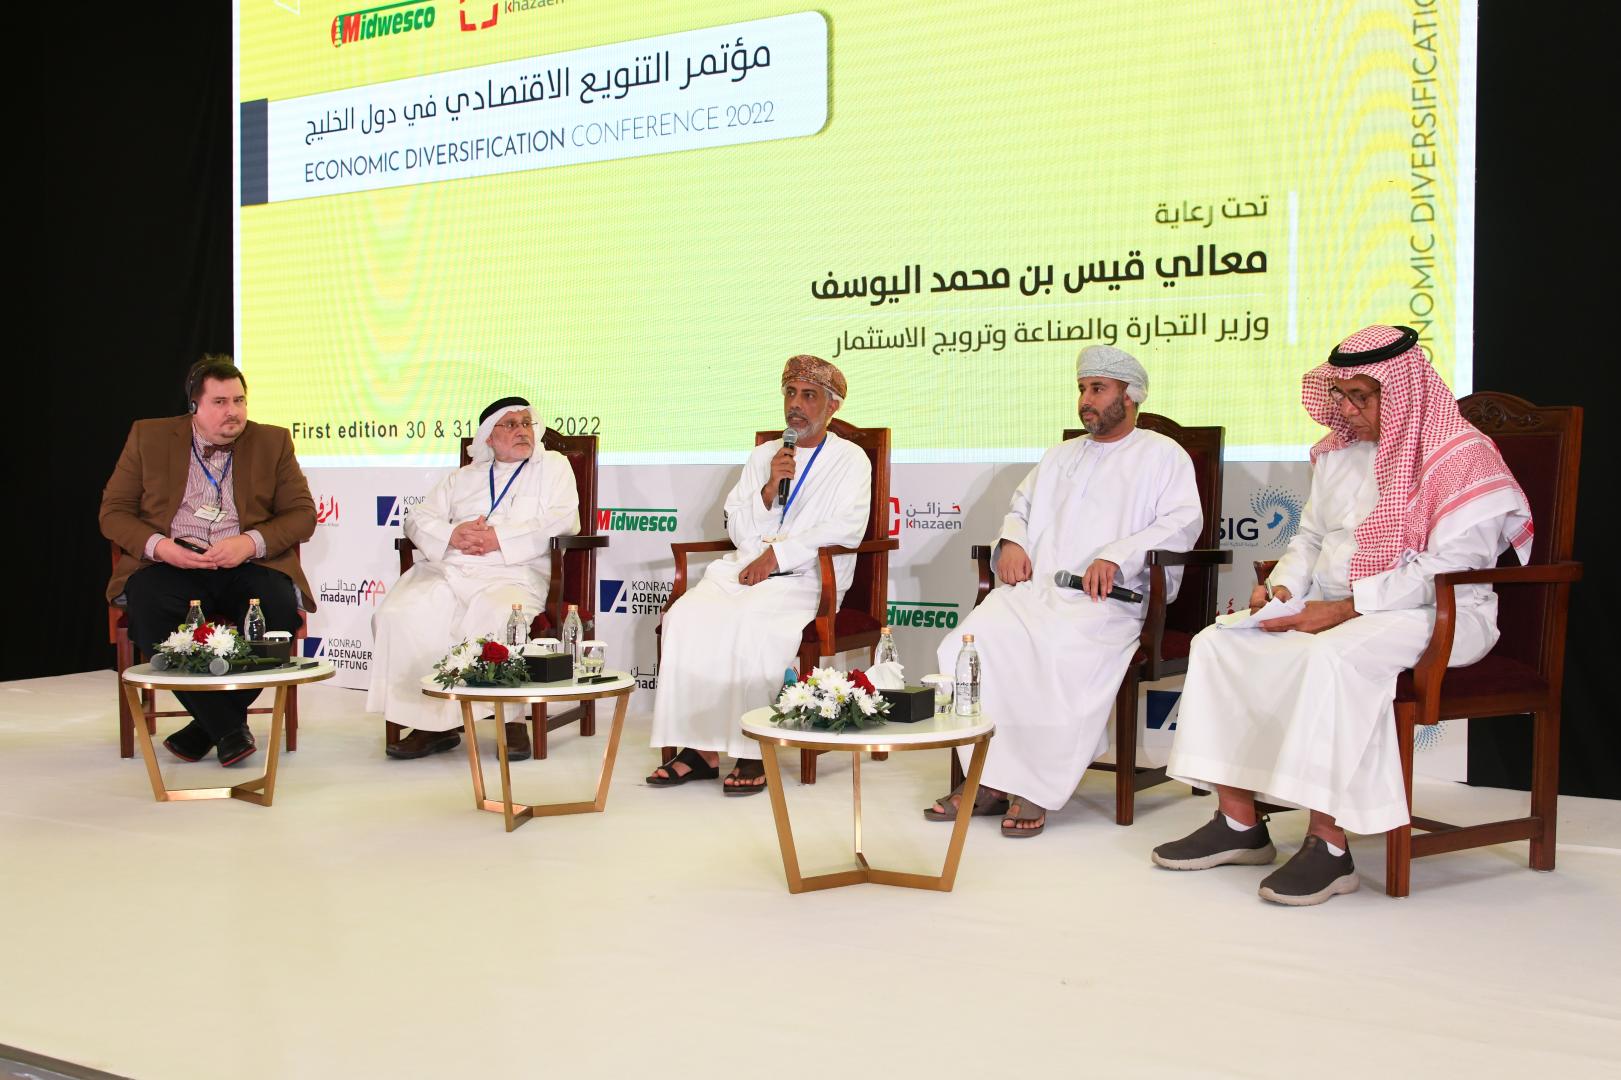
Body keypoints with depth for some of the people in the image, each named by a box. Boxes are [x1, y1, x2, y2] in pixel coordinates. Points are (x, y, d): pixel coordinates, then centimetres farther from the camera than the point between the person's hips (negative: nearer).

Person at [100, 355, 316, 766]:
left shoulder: (272, 442, 12)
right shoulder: (148, 437, 11)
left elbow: (302, 513, 7)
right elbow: (113, 511, 9)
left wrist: (251, 543, -12)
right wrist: (158, 546, -12)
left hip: (248, 565, 0)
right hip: (170, 564, 0)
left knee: (279, 608, -32)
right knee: (149, 608, -34)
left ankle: (208, 725, -14)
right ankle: (226, 728, -22)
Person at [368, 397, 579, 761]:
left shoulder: (552, 466, 18)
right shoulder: (463, 477, 29)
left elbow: (564, 520, 0)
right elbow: (418, 518, 20)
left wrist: (499, 538, -8)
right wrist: (452, 536, -3)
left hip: (512, 575, -4)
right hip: (447, 571, 4)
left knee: (498, 615, -40)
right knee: (398, 614, -25)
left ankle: (512, 720, -26)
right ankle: (430, 722, -18)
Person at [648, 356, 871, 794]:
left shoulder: (849, 459, 7)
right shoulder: (763, 455, 23)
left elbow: (847, 528, -9)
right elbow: (736, 528, 16)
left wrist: (776, 554, -14)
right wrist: (769, 488, -2)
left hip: (804, 578, -5)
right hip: (743, 568, 5)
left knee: (749, 620, -35)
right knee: (686, 614, -24)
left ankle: (754, 752, -28)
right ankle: (700, 747, -24)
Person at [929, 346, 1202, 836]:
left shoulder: (1162, 455, 13)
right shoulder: (1061, 455, 32)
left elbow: (1183, 522, -1)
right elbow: (1020, 507, 34)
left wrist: (1117, 556, -14)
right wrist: (1012, 541, 9)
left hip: (1105, 597, -5)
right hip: (1033, 588, 5)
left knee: (1063, 651, -38)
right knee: (968, 643, -25)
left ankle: (1034, 789, -26)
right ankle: (988, 778, -21)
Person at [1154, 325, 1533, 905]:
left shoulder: (1462, 457, -9)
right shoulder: (1338, 452, 16)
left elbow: (1445, 570, -18)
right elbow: (1311, 538, 24)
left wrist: (1343, 610, -22)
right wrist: (1281, 586, 1)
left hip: (1432, 617, -8)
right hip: (1332, 609, 8)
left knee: (1329, 657, -38)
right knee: (1219, 643, -12)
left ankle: (1329, 847, -31)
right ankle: (1239, 824, -11)